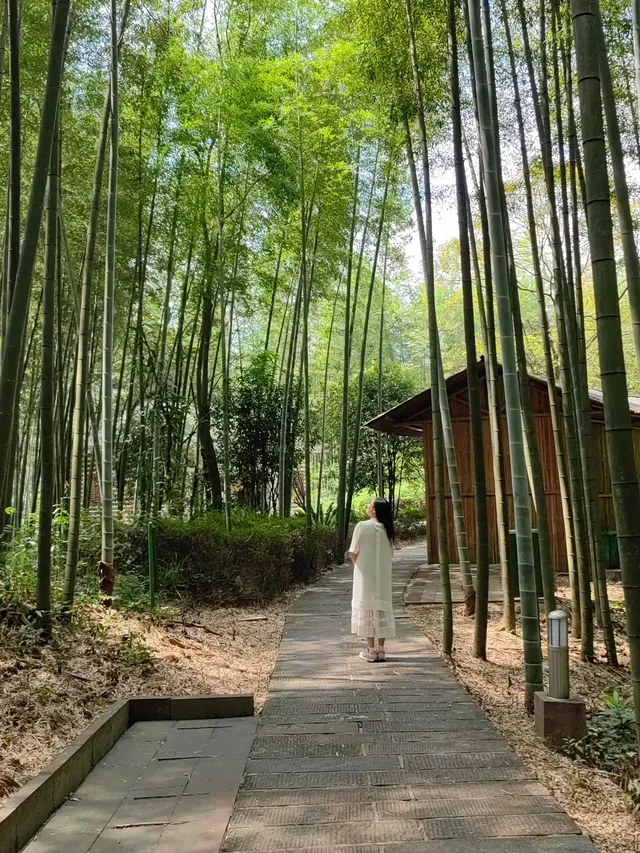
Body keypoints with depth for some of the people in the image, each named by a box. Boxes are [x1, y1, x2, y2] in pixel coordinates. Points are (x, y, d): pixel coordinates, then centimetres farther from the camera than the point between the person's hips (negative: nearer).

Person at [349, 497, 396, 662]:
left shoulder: (362, 526, -12)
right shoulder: (387, 529, 1)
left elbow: (354, 553, -9)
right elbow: (390, 555, 4)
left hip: (365, 576, -4)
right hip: (383, 577, 4)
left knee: (367, 607, 4)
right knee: (382, 608, 10)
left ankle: (371, 650, 6)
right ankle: (381, 649, 14)